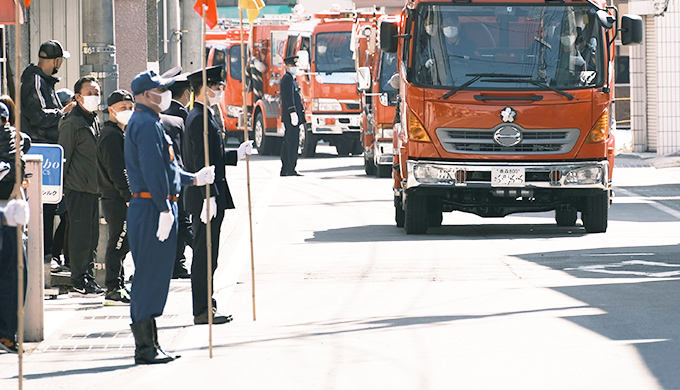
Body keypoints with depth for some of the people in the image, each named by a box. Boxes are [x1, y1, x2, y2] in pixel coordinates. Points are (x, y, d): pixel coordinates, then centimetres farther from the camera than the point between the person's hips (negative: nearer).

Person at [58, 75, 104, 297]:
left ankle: (88, 279, 17)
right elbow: (64, 156, -11)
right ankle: (79, 284, -3)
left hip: (92, 187, 9)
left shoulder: (94, 121, 16)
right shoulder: (72, 123, -11)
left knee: (92, 235, 11)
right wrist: (60, 185, -13)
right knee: (80, 235, -7)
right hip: (78, 188, -9)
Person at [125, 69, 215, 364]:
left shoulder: (144, 122, 20)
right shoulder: (147, 124, -14)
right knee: (150, 276, -8)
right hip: (151, 207, -11)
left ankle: (148, 345, 17)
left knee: (153, 277, 13)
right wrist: (164, 208, -23)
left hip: (147, 209, 11)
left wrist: (193, 179, 32)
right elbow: (152, 170, -21)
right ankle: (145, 347, -5)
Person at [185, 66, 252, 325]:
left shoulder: (202, 116, 16)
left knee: (206, 255, 14)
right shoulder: (200, 119, -16)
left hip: (208, 197, 11)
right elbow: (202, 161, -21)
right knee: (205, 255, -6)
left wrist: (237, 154, 18)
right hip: (204, 197, -11)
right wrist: (209, 197, -24)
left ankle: (205, 306, 19)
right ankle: (202, 311, -3)